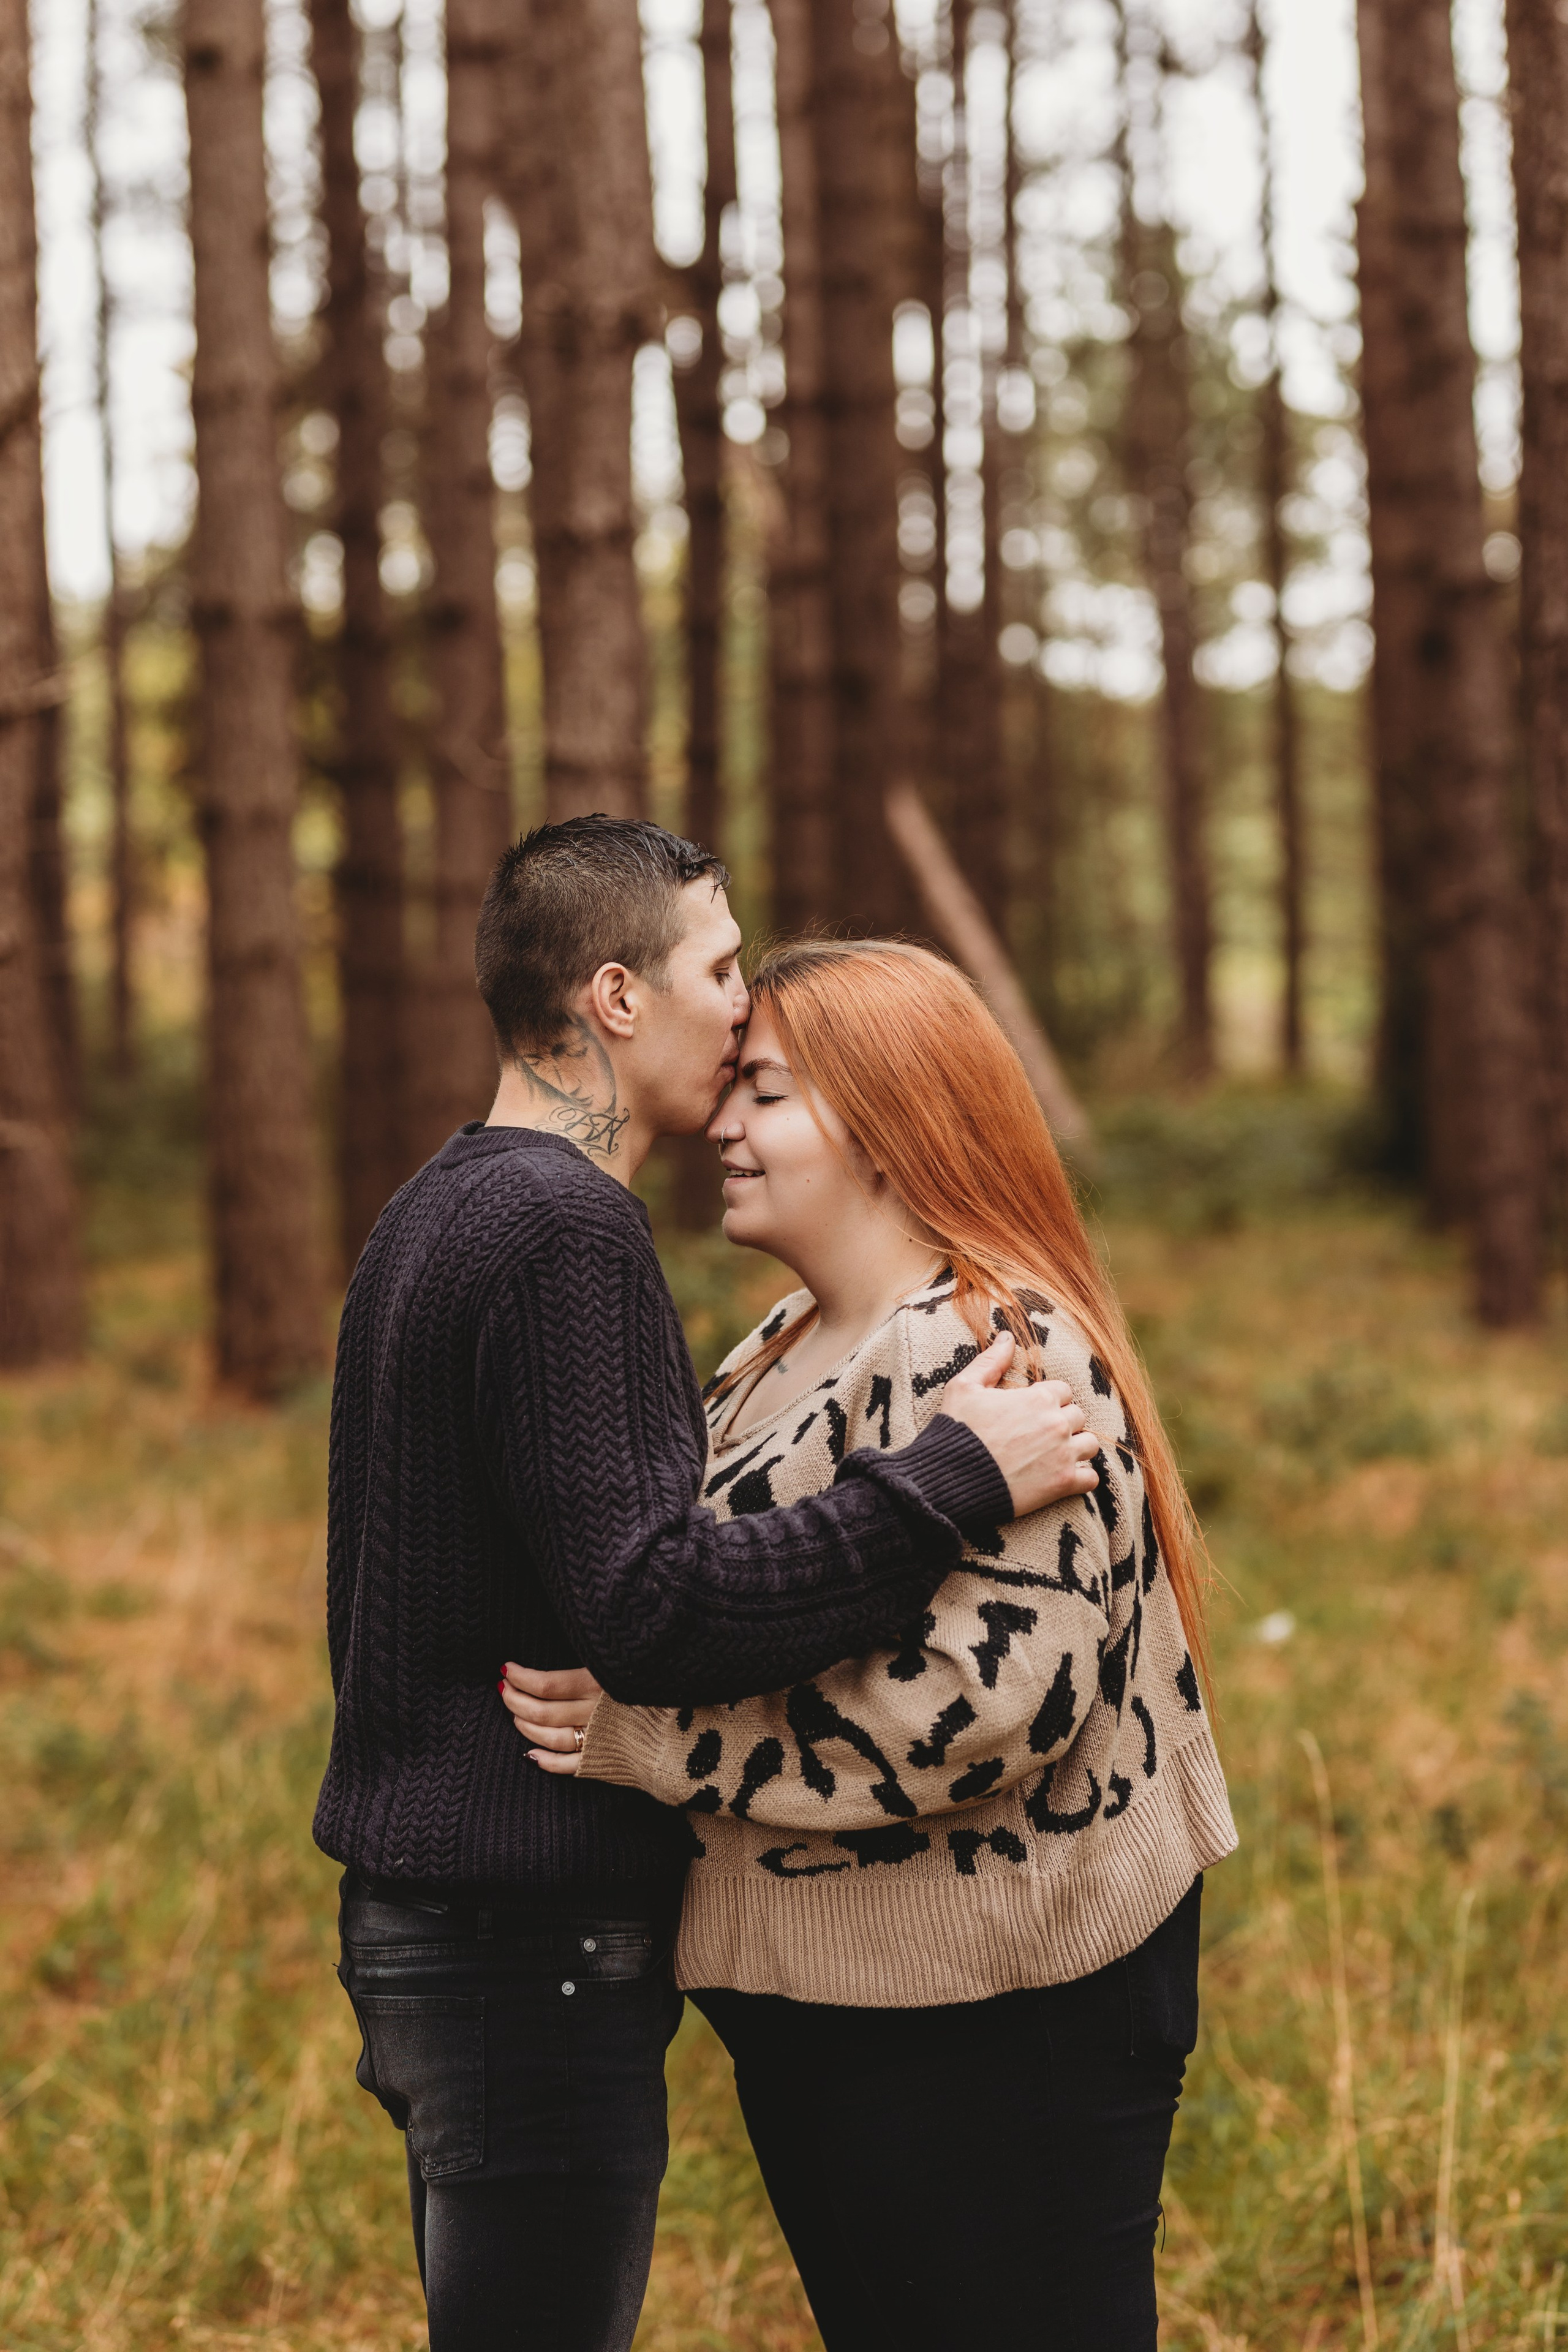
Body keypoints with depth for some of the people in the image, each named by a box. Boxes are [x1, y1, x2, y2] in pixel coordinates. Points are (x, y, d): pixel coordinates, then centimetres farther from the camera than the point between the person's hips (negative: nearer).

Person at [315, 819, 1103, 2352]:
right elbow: (654, 1614, -26)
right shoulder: (566, 1230, -18)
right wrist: (954, 1478, -24)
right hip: (536, 1938, -10)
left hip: (418, 1910, 10)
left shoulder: (433, 1214, 13)